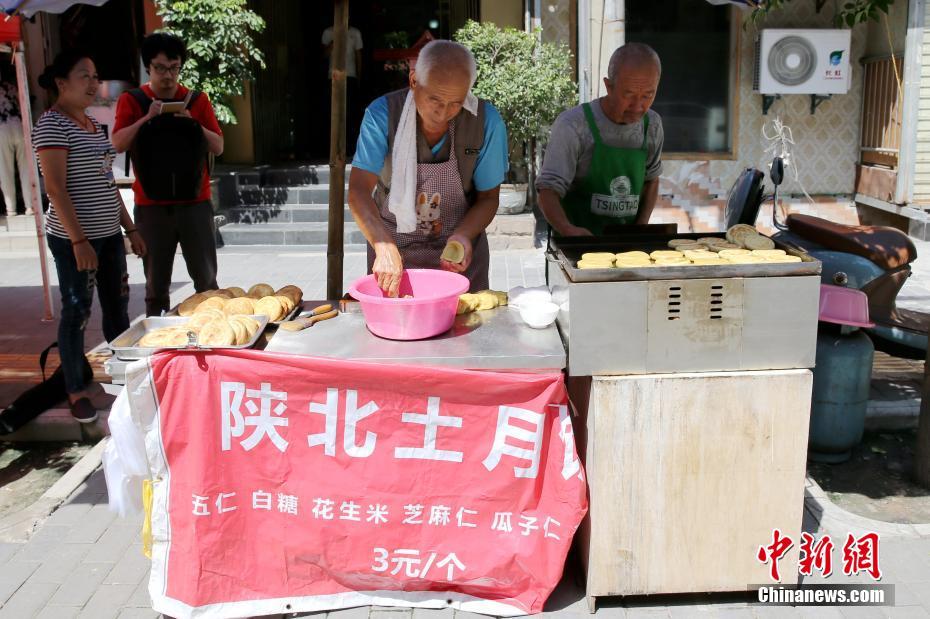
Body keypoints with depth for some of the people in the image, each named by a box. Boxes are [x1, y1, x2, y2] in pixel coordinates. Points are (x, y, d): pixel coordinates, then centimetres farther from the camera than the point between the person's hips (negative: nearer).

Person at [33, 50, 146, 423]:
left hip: (108, 235, 8)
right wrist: (78, 240, -21)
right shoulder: (52, 124, -11)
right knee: (77, 312, 1)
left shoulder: (93, 125, 14)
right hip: (74, 239, -8)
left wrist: (130, 228, 16)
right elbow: (56, 188, -17)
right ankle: (76, 391, 14)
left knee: (117, 307, 14)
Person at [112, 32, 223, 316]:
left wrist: (192, 123, -13)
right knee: (156, 284, 4)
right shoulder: (131, 101, 5)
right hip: (151, 205, 0)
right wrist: (148, 117, -17)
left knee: (206, 280, 3)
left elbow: (218, 147, 2)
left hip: (195, 202, 1)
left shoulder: (197, 100, 7)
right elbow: (118, 144, -6)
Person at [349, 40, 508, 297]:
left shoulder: (487, 122, -17)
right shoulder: (382, 114, -19)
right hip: (391, 248, 0)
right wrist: (384, 247, -40)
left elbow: (488, 197, -7)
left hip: (459, 256, 1)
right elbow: (359, 190, -24)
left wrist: (463, 236, -26)